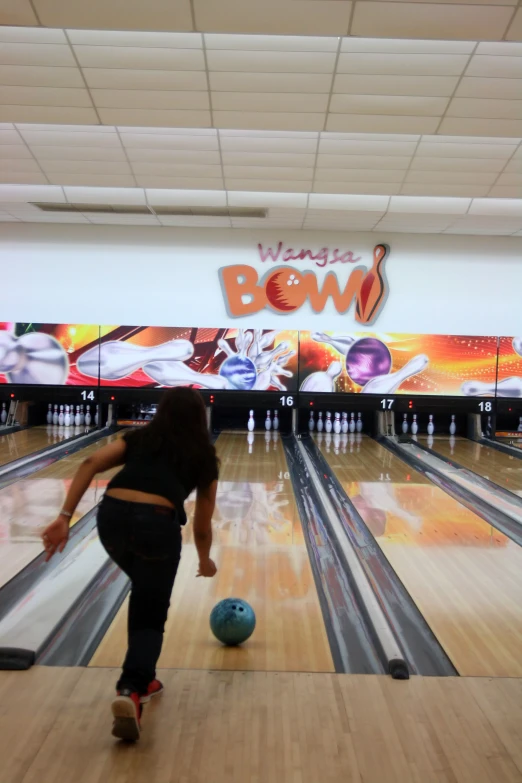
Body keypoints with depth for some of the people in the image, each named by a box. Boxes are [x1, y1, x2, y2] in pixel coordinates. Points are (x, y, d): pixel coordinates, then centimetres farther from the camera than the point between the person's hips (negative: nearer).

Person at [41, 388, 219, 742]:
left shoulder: (140, 437, 22)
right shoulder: (204, 458, 19)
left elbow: (91, 464, 5)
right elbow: (202, 527, 25)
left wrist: (65, 517, 1)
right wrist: (205, 561, 44)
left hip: (111, 517, 3)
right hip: (157, 525, -3)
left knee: (144, 593, 29)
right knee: (150, 616, 9)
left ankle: (141, 677, 33)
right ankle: (130, 691, -15)